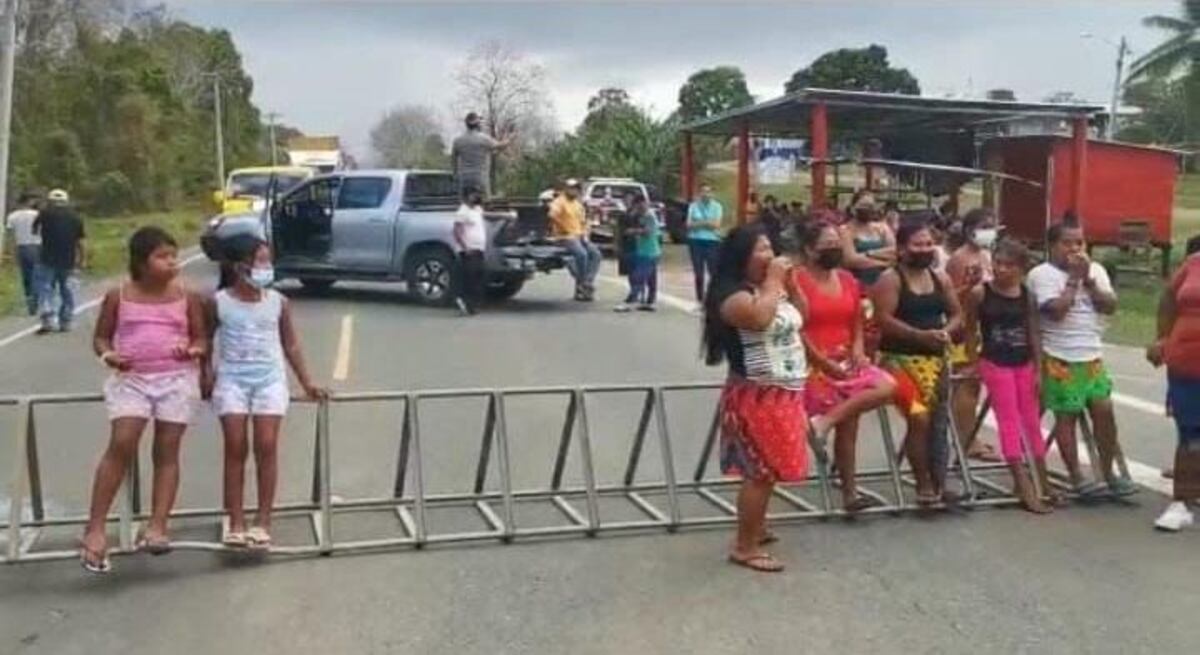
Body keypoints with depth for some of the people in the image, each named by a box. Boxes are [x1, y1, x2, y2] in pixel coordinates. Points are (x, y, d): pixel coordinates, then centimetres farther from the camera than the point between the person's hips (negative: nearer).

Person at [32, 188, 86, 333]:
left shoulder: (45, 214, 0)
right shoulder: (75, 217, 7)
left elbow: (35, 230, 13)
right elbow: (80, 242, 4)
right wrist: (83, 260, 9)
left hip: (48, 260, -2)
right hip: (69, 262, 2)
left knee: (46, 290, 1)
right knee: (67, 293, 9)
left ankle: (48, 321, -11)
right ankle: (65, 323, 11)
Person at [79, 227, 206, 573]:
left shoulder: (187, 297, 3)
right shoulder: (118, 297, 1)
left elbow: (201, 338, 8)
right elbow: (101, 337, 9)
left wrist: (193, 349, -15)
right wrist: (108, 355, -13)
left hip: (178, 379, 1)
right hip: (131, 378, -1)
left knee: (167, 450, 1)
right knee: (121, 444, -14)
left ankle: (157, 527, 4)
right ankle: (95, 528, -6)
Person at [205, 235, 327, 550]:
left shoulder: (277, 302, 3)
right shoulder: (219, 302, 0)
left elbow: (291, 345, 10)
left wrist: (307, 383, 7)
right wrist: (207, 376, -1)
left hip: (269, 380, 1)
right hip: (232, 380, -1)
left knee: (267, 446, -7)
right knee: (235, 448, -4)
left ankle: (263, 521, 1)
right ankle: (236, 523, 2)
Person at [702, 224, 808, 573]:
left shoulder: (770, 288, 14)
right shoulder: (731, 294, -15)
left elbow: (801, 317, 22)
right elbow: (760, 318, -33)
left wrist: (790, 284, 7)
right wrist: (773, 282, -18)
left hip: (784, 392, 9)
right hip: (756, 395, -9)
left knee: (768, 469, 16)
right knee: (760, 472, -8)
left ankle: (756, 527, 31)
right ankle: (744, 547, -1)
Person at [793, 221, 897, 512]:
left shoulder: (847, 279, 11)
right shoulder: (797, 279, -10)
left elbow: (857, 323, 18)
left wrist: (858, 350, -1)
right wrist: (823, 362, -15)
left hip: (847, 359, 7)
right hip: (814, 362, -7)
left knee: (887, 387, -12)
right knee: (847, 421, -17)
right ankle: (849, 491, -5)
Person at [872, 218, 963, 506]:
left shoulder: (941, 279, 12)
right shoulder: (890, 279, -7)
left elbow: (956, 314, 17)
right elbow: (884, 320, -16)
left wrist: (946, 331, -6)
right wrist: (921, 335, -21)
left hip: (935, 358, 6)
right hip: (900, 358, -6)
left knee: (938, 420, 1)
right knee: (919, 417, -19)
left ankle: (938, 482, 8)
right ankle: (924, 483, -6)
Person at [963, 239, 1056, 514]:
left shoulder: (1027, 296, 2)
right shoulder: (980, 292, -7)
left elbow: (1033, 334, 5)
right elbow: (971, 329, 1)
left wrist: (1038, 369, 2)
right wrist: (971, 362, 2)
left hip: (1024, 363, 4)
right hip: (995, 363, -4)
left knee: (1031, 420, 11)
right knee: (1009, 421, -4)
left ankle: (1041, 480, 23)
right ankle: (1025, 487, -4)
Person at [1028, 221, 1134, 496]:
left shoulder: (1095, 270, 11)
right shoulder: (1041, 274, -7)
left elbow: (1110, 307, 1)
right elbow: (1056, 311, -19)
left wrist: (1088, 280, -8)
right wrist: (1073, 279, -11)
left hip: (1093, 357, 5)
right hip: (1060, 359, -5)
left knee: (1104, 410, 3)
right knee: (1066, 415, 1)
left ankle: (1108, 474, 16)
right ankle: (1076, 478, 9)